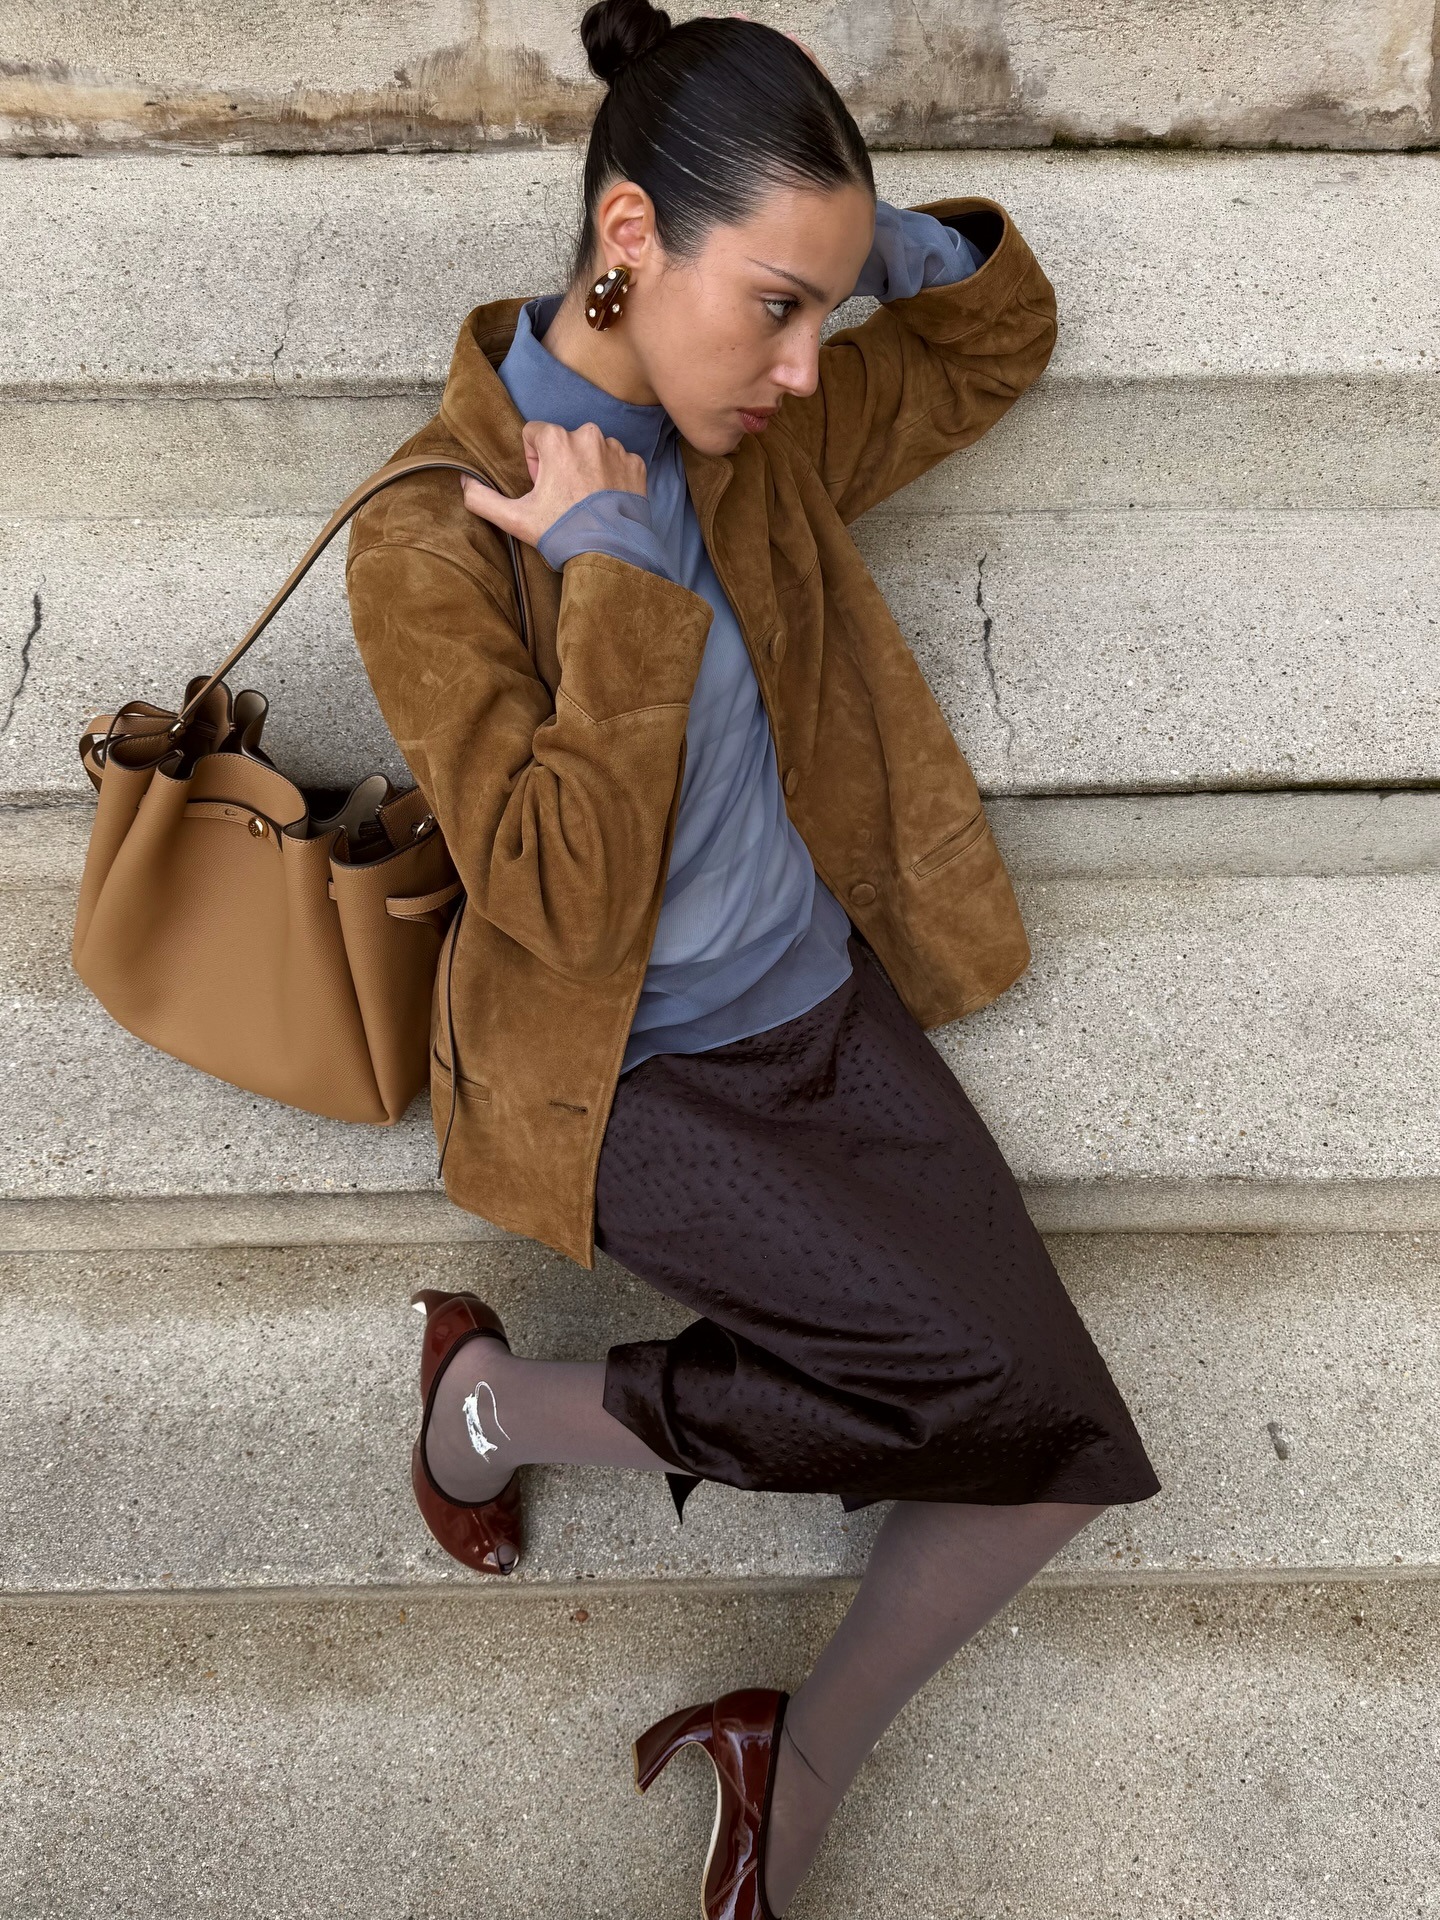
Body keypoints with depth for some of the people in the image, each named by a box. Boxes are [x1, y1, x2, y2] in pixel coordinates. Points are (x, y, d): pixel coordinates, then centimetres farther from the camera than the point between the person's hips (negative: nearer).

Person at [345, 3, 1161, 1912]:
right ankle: (498, 1395, 3)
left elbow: (1001, 342, 19)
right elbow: (570, 908, -22)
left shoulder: (760, 439, 3)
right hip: (628, 1081, -6)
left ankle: (804, 1762, 20)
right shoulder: (431, 542, -15)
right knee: (970, 1372, -20)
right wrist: (620, 576, -22)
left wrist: (893, 240, -2)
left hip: (828, 1008, 6)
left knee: (1056, 1450, -4)